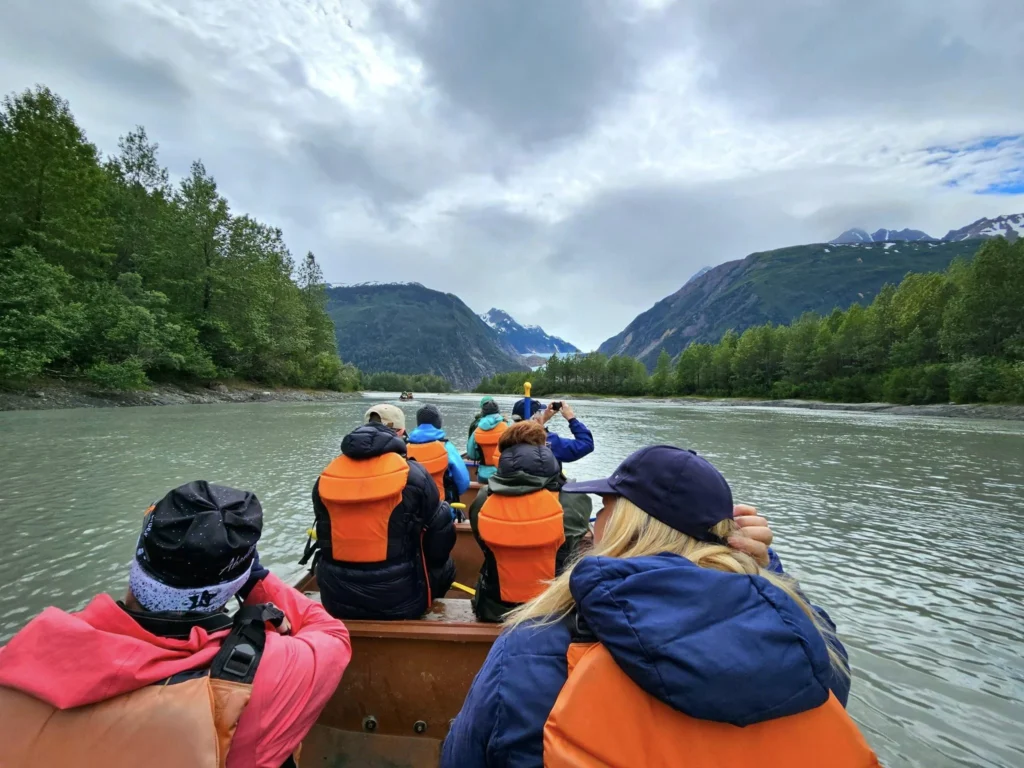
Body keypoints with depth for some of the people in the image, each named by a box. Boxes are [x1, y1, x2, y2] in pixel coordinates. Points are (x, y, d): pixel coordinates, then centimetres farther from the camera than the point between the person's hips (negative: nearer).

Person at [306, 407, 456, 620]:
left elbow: (326, 539, 9)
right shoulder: (413, 474, -13)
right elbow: (441, 538, -5)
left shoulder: (326, 477, -2)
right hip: (399, 601, -4)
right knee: (445, 567, 24)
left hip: (336, 602, 4)